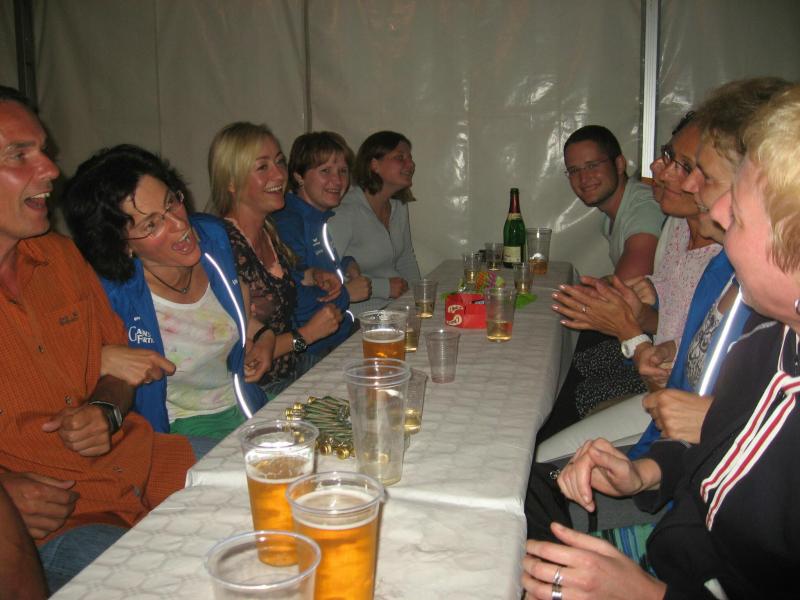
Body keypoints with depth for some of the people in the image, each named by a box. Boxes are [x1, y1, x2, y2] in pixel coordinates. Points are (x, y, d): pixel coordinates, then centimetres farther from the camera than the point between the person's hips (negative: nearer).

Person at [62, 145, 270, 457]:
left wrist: (263, 338, 1)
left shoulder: (212, 235, -2)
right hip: (178, 433, -5)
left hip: (246, 409, 6)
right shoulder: (110, 290, -21)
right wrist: (104, 359, -31)